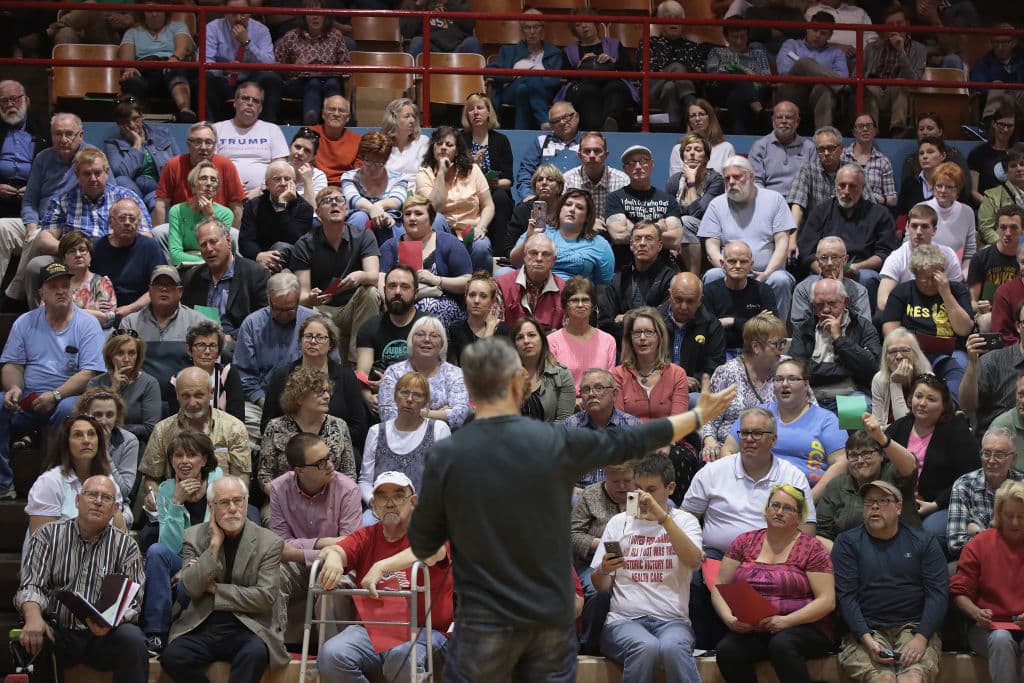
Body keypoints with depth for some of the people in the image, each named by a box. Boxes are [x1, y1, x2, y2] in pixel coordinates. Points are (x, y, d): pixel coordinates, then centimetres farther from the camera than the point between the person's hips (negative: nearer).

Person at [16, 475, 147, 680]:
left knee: (133, 640, -32)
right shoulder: (48, 536, 8)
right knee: (30, 643, -34)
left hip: (103, 635, 1)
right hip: (58, 632, 0)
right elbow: (31, 586, -2)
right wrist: (33, 617, -26)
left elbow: (131, 602, 0)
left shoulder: (126, 546, 8)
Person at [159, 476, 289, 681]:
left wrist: (215, 589, -6)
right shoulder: (194, 536, 8)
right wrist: (215, 544, -7)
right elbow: (192, 589, -3)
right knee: (171, 656, -27)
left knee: (256, 654, -36)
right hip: (201, 628, 2)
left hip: (246, 628, -2)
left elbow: (266, 597, -6)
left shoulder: (269, 542, 2)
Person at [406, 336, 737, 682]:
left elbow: (422, 546, -2)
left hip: (486, 621, -2)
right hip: (552, 617, 2)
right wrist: (699, 415, 21)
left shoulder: (446, 455, -11)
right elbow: (631, 441, 7)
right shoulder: (555, 442, -8)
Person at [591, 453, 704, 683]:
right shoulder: (619, 522, 16)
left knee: (673, 647, -37)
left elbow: (694, 562, -9)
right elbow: (600, 585, 14)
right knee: (646, 647, -35)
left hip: (672, 619, -1)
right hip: (624, 619, 1)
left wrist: (663, 516, -15)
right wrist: (603, 571, -11)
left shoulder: (684, 521, 13)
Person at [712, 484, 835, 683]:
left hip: (802, 627, -3)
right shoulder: (745, 542, 14)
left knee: (782, 644, -36)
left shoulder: (811, 548, 4)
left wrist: (786, 621, -17)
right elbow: (719, 587, 12)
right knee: (726, 650, -29)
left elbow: (827, 601, -4)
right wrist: (729, 618, -8)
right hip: (750, 631, 3)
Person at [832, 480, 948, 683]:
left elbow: (938, 594, 3)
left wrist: (920, 638, -13)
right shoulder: (847, 543, 10)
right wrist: (868, 641, -14)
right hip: (865, 630, 0)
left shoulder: (924, 542, 13)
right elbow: (845, 596, 0)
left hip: (914, 628, 0)